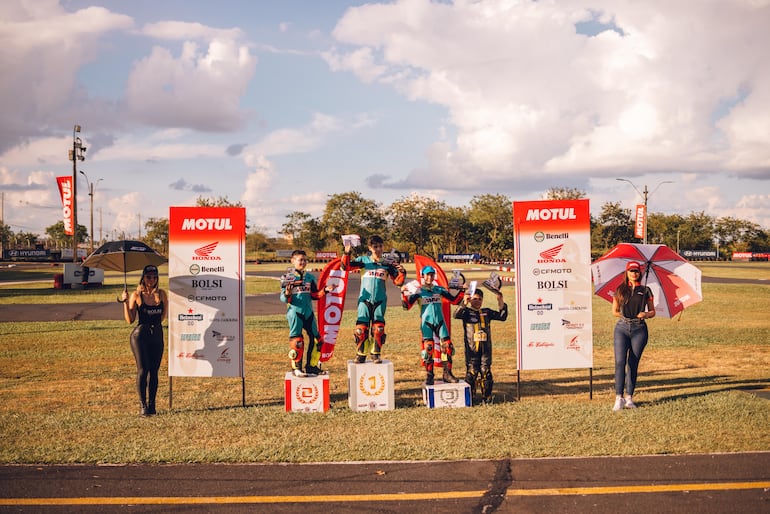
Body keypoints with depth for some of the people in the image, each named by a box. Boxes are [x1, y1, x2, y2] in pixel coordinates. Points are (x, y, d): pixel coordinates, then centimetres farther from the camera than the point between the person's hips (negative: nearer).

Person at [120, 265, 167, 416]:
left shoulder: (161, 294, 4)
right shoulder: (136, 295, -3)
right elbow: (130, 320, -6)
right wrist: (125, 302, -14)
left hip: (157, 334, 3)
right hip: (140, 335, -3)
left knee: (154, 371, 5)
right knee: (142, 370, -8)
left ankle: (151, 404, 13)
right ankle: (142, 405, 0)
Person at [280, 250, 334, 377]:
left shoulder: (310, 277, 12)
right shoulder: (289, 278, -3)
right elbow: (283, 298, -5)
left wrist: (325, 291, 1)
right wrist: (287, 294, -26)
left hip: (308, 312, 5)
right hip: (294, 312, -5)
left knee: (315, 338, 7)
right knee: (296, 340, -6)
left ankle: (310, 366, 19)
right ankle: (296, 367, 3)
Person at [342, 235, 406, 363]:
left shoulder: (387, 264, 6)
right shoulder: (363, 260, 4)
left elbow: (398, 281, 4)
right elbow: (346, 266, -6)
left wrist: (402, 272, -15)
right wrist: (347, 253, -22)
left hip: (380, 301, 1)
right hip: (364, 300, -1)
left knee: (378, 328, -4)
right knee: (361, 328, -5)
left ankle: (376, 354, 12)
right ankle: (360, 354, 10)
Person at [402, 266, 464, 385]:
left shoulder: (439, 289, 9)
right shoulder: (418, 291, 0)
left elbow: (454, 300, 10)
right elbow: (407, 306, -8)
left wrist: (462, 291, -2)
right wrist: (404, 293, -22)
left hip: (440, 321, 3)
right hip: (426, 322, -3)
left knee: (447, 346, -5)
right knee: (428, 348, -7)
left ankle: (447, 373, 6)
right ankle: (429, 376, 2)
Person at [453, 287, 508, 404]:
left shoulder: (487, 312, 15)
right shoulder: (467, 312, 4)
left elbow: (502, 316, 11)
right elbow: (456, 315, -17)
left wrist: (501, 302, -2)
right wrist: (464, 303, -31)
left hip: (486, 348, 3)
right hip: (471, 348, -3)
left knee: (486, 372, 1)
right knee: (471, 372, -2)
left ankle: (487, 396, 9)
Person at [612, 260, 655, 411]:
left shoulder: (645, 291, 8)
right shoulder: (620, 290, 10)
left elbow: (652, 312, 12)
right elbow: (614, 311, 15)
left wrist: (645, 314, -8)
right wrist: (625, 315, 0)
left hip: (639, 329, 0)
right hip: (622, 328, 0)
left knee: (633, 364, 2)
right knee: (620, 362, -11)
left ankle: (629, 398, 9)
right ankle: (619, 398, -11)